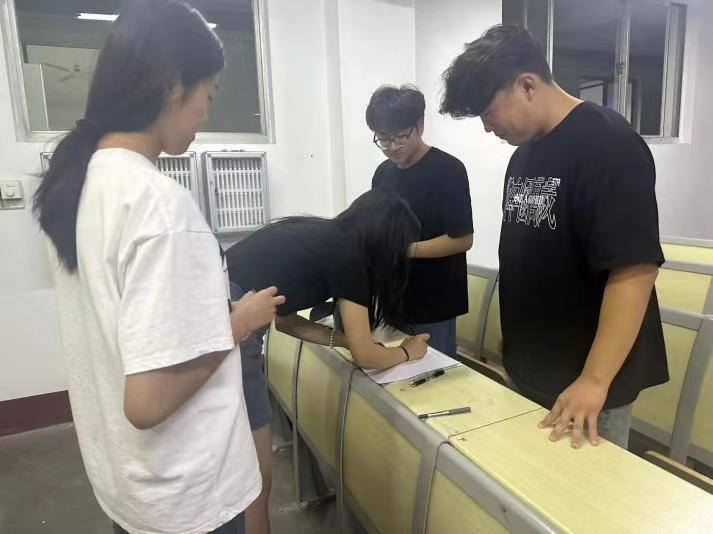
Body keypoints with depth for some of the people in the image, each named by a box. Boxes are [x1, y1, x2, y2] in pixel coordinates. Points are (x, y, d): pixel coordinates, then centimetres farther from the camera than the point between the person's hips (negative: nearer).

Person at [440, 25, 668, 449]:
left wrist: (594, 381, -26)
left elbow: (634, 269, -24)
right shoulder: (523, 153, 8)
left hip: (589, 380, -7)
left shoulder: (608, 145, -18)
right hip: (528, 370, 8)